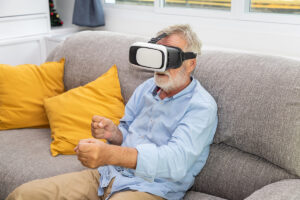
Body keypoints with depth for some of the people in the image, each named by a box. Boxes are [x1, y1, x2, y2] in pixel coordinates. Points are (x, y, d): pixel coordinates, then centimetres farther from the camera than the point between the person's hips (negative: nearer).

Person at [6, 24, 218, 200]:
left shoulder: (202, 106, -9)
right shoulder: (146, 88, 14)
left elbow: (177, 160, -25)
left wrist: (110, 154, -38)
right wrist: (113, 133, -9)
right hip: (108, 176, 7)